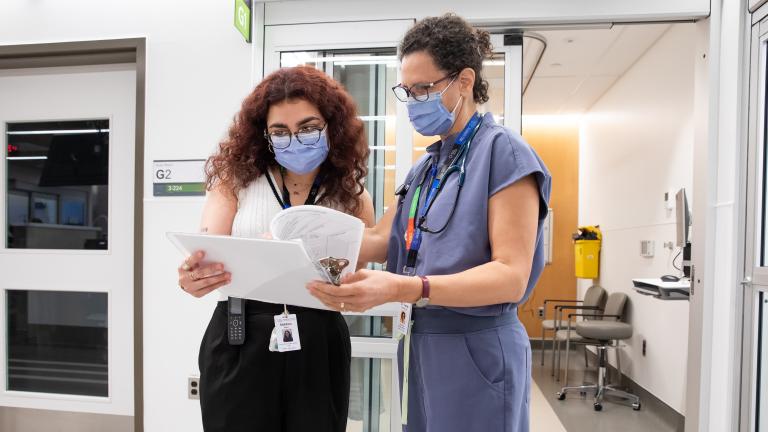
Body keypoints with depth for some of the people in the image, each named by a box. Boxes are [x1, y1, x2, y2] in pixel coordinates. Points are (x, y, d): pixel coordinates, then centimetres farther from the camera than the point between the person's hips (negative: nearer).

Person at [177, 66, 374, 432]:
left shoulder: (352, 193, 2)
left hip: (317, 346, 1)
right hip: (239, 343, -1)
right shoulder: (236, 178, 0)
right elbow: (207, 251, -11)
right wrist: (195, 274, -33)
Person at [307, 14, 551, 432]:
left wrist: (403, 288, -34)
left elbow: (511, 276, -22)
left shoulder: (503, 152, -13)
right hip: (419, 345, 7)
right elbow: (381, 239, 5)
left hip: (475, 352, -7)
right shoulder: (426, 166, 12)